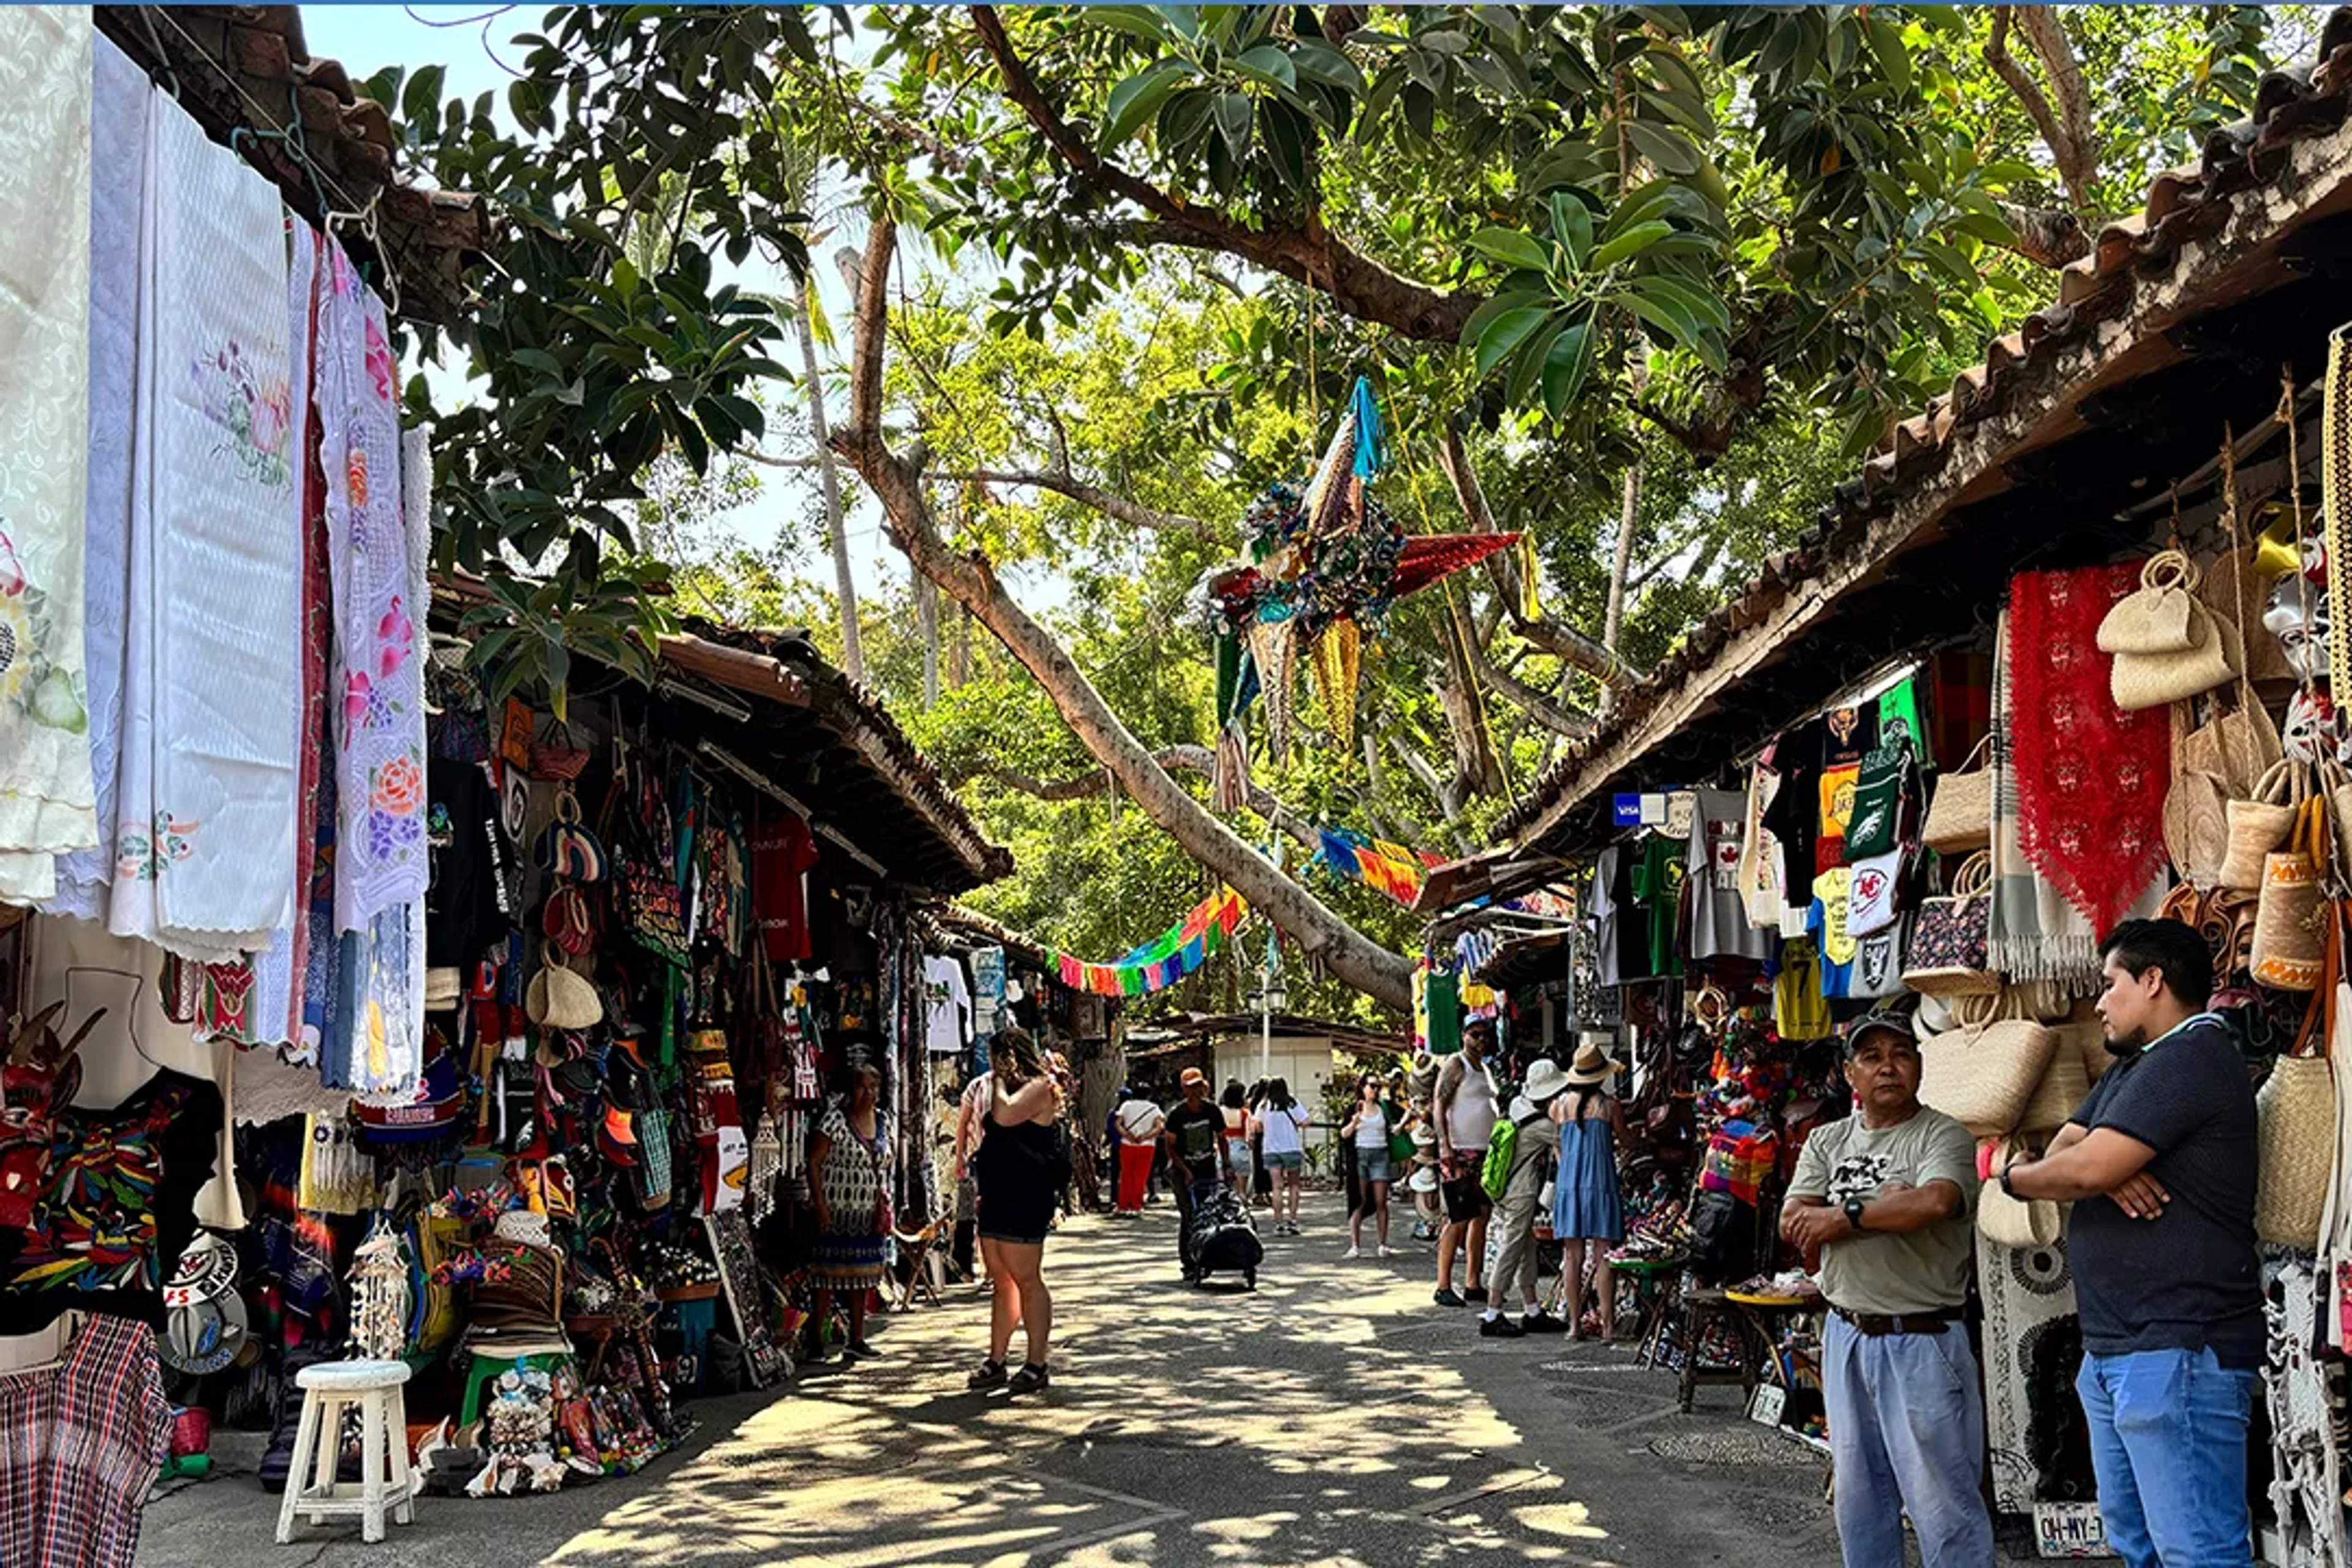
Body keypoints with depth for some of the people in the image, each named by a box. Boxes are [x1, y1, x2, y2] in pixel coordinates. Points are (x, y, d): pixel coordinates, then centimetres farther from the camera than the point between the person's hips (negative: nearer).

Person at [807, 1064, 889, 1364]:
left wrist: (884, 1205, 10)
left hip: (869, 1214, 7)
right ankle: (817, 1339, 2)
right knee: (829, 1277, -4)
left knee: (863, 1277, 11)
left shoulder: (879, 1120, 10)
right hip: (837, 1213, -6)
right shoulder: (835, 1119, -10)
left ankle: (857, 1339, 18)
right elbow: (814, 1162, -12)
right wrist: (820, 1206, -16)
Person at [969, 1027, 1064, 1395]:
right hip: (999, 1199, 10)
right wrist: (985, 1192, 23)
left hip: (1024, 1200, -10)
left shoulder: (1039, 1087, -10)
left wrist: (1000, 1081, -11)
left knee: (1027, 1281, -7)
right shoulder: (1013, 1088, 21)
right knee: (1001, 1282, 12)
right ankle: (996, 1363, 16)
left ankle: (1037, 1365, -2)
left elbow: (1005, 1116, -28)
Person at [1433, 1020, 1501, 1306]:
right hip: (1460, 1154, -8)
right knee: (1459, 1220, -10)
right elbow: (1439, 1106, -13)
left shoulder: (1485, 1069, 19)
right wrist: (1444, 1145, -23)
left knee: (1481, 1218, 8)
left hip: (1485, 1154, 8)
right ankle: (1444, 1287, -7)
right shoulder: (1456, 1064, -6)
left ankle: (1473, 1284, 14)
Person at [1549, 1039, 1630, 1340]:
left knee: (1572, 1256, 6)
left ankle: (1575, 1323, 7)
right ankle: (1608, 1324, 1)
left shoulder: (1559, 1105, 5)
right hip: (1602, 1183, -3)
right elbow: (1626, 1140, 8)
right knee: (1604, 1257, 1)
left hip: (1568, 1185, 3)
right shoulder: (1610, 1105, -3)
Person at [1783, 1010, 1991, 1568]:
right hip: (1847, 1337, 6)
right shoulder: (1826, 1141, 10)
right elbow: (1793, 1223, -3)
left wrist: (1845, 1216, -14)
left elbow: (1936, 1202, -28)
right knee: (1859, 1496, 17)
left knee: (1942, 1498, -2)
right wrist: (1885, 1213, -14)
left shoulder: (1943, 1136, -7)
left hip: (1922, 1340, -6)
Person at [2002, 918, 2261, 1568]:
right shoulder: (2130, 1071, 21)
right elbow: (2062, 1156, 11)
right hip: (2115, 1353, 11)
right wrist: (2109, 1170, -11)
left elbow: (2082, 1172, -20)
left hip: (2178, 1353, -11)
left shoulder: (2190, 1060, -13)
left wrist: (2012, 1173, 1)